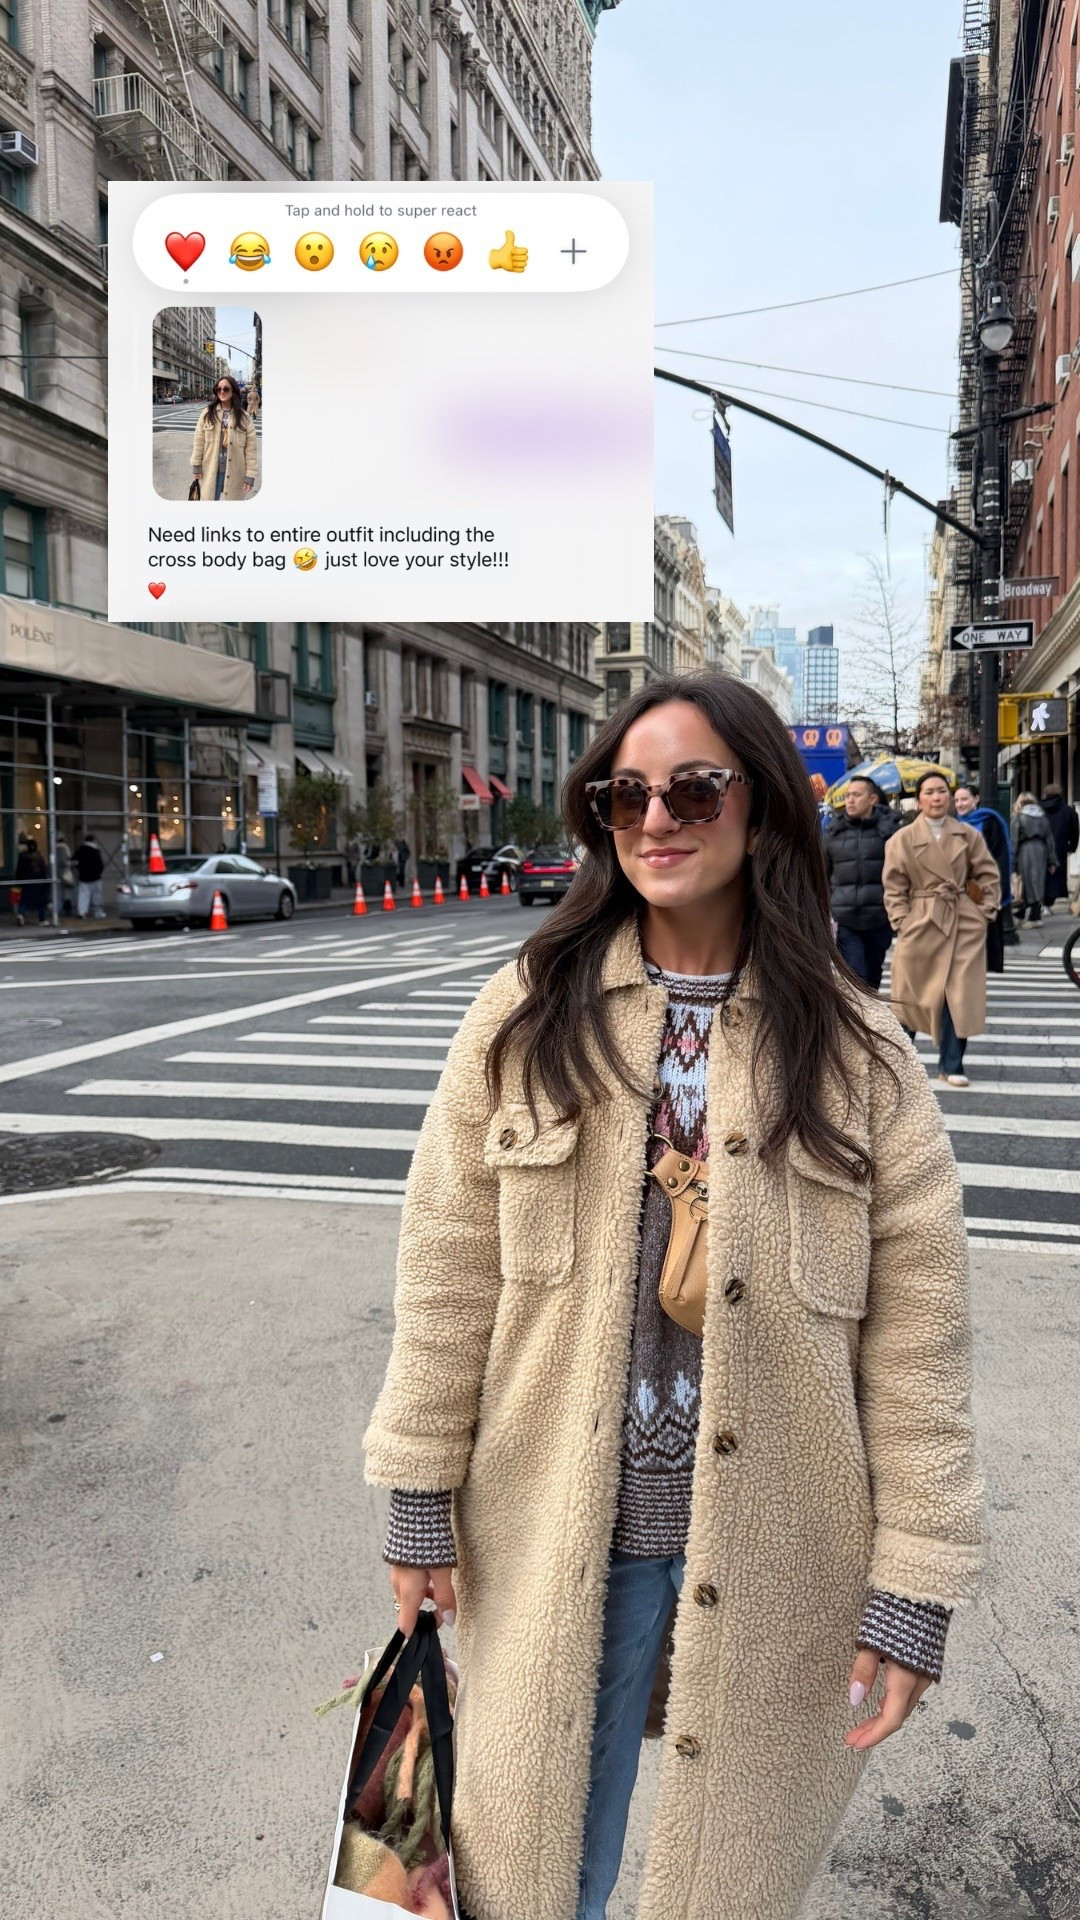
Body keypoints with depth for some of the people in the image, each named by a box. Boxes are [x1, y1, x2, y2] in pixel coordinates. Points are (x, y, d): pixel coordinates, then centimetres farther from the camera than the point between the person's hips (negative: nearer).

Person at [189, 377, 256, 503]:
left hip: (234, 472, -1)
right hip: (211, 470, 1)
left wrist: (250, 474, -9)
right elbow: (199, 441, 2)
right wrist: (196, 466, 1)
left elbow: (250, 447, -4)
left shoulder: (243, 416, -2)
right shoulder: (207, 413, -1)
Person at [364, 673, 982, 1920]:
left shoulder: (856, 1052, -7)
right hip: (557, 1535, 1)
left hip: (774, 1551, 0)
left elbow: (917, 1332, -6)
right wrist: (420, 1499, 0)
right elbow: (448, 1271, -3)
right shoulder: (527, 1017, -6)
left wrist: (913, 1585, -6)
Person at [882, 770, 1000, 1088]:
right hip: (921, 923, -1)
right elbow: (895, 887, -2)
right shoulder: (902, 840, -2)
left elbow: (989, 875, 8)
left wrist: (986, 911, -1)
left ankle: (951, 1065, 11)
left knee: (959, 994, 0)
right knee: (913, 993, 7)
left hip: (964, 923, 2)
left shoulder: (968, 835, 4)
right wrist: (902, 922, -10)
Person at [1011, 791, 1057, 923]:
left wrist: (1012, 862, -5)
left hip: (1025, 852, -4)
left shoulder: (1018, 817, -2)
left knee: (1028, 885, 2)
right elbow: (1050, 839, 10)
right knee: (1038, 885, 10)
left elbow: (1014, 841, -6)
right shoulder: (1043, 817, 10)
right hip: (1041, 851, 4)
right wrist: (1052, 861, 13)